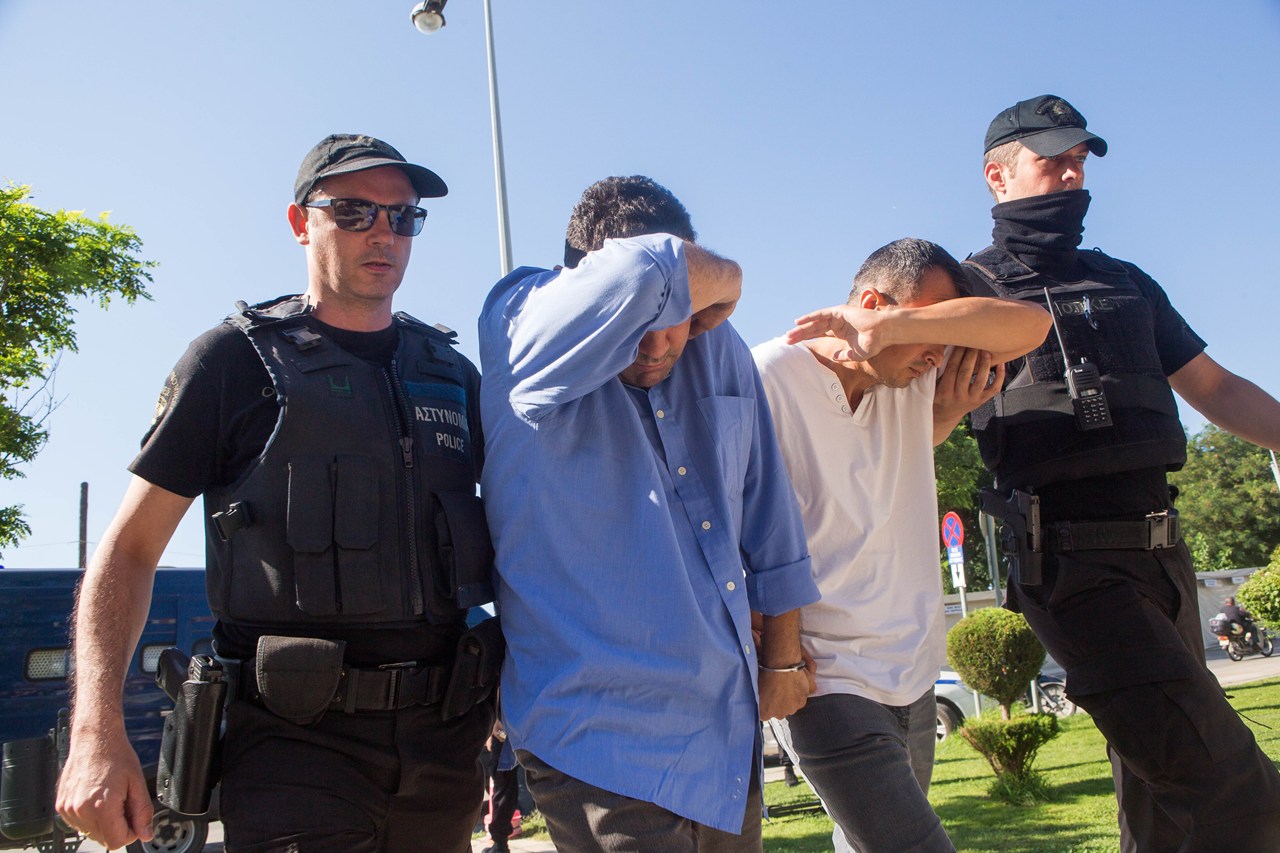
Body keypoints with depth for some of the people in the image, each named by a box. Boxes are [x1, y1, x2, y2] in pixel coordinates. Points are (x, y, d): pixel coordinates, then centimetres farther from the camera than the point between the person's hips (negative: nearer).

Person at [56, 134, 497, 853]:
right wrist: (97, 732, -12)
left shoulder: (453, 374, 12)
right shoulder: (238, 357, 1)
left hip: (444, 737, 4)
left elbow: (509, 538, 18)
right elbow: (130, 550, -1)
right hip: (296, 738, -4)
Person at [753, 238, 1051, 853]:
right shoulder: (767, 379, -15)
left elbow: (1030, 325, -7)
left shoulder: (917, 373, 4)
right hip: (828, 681, -7)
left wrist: (890, 327, -19)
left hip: (913, 676, 7)